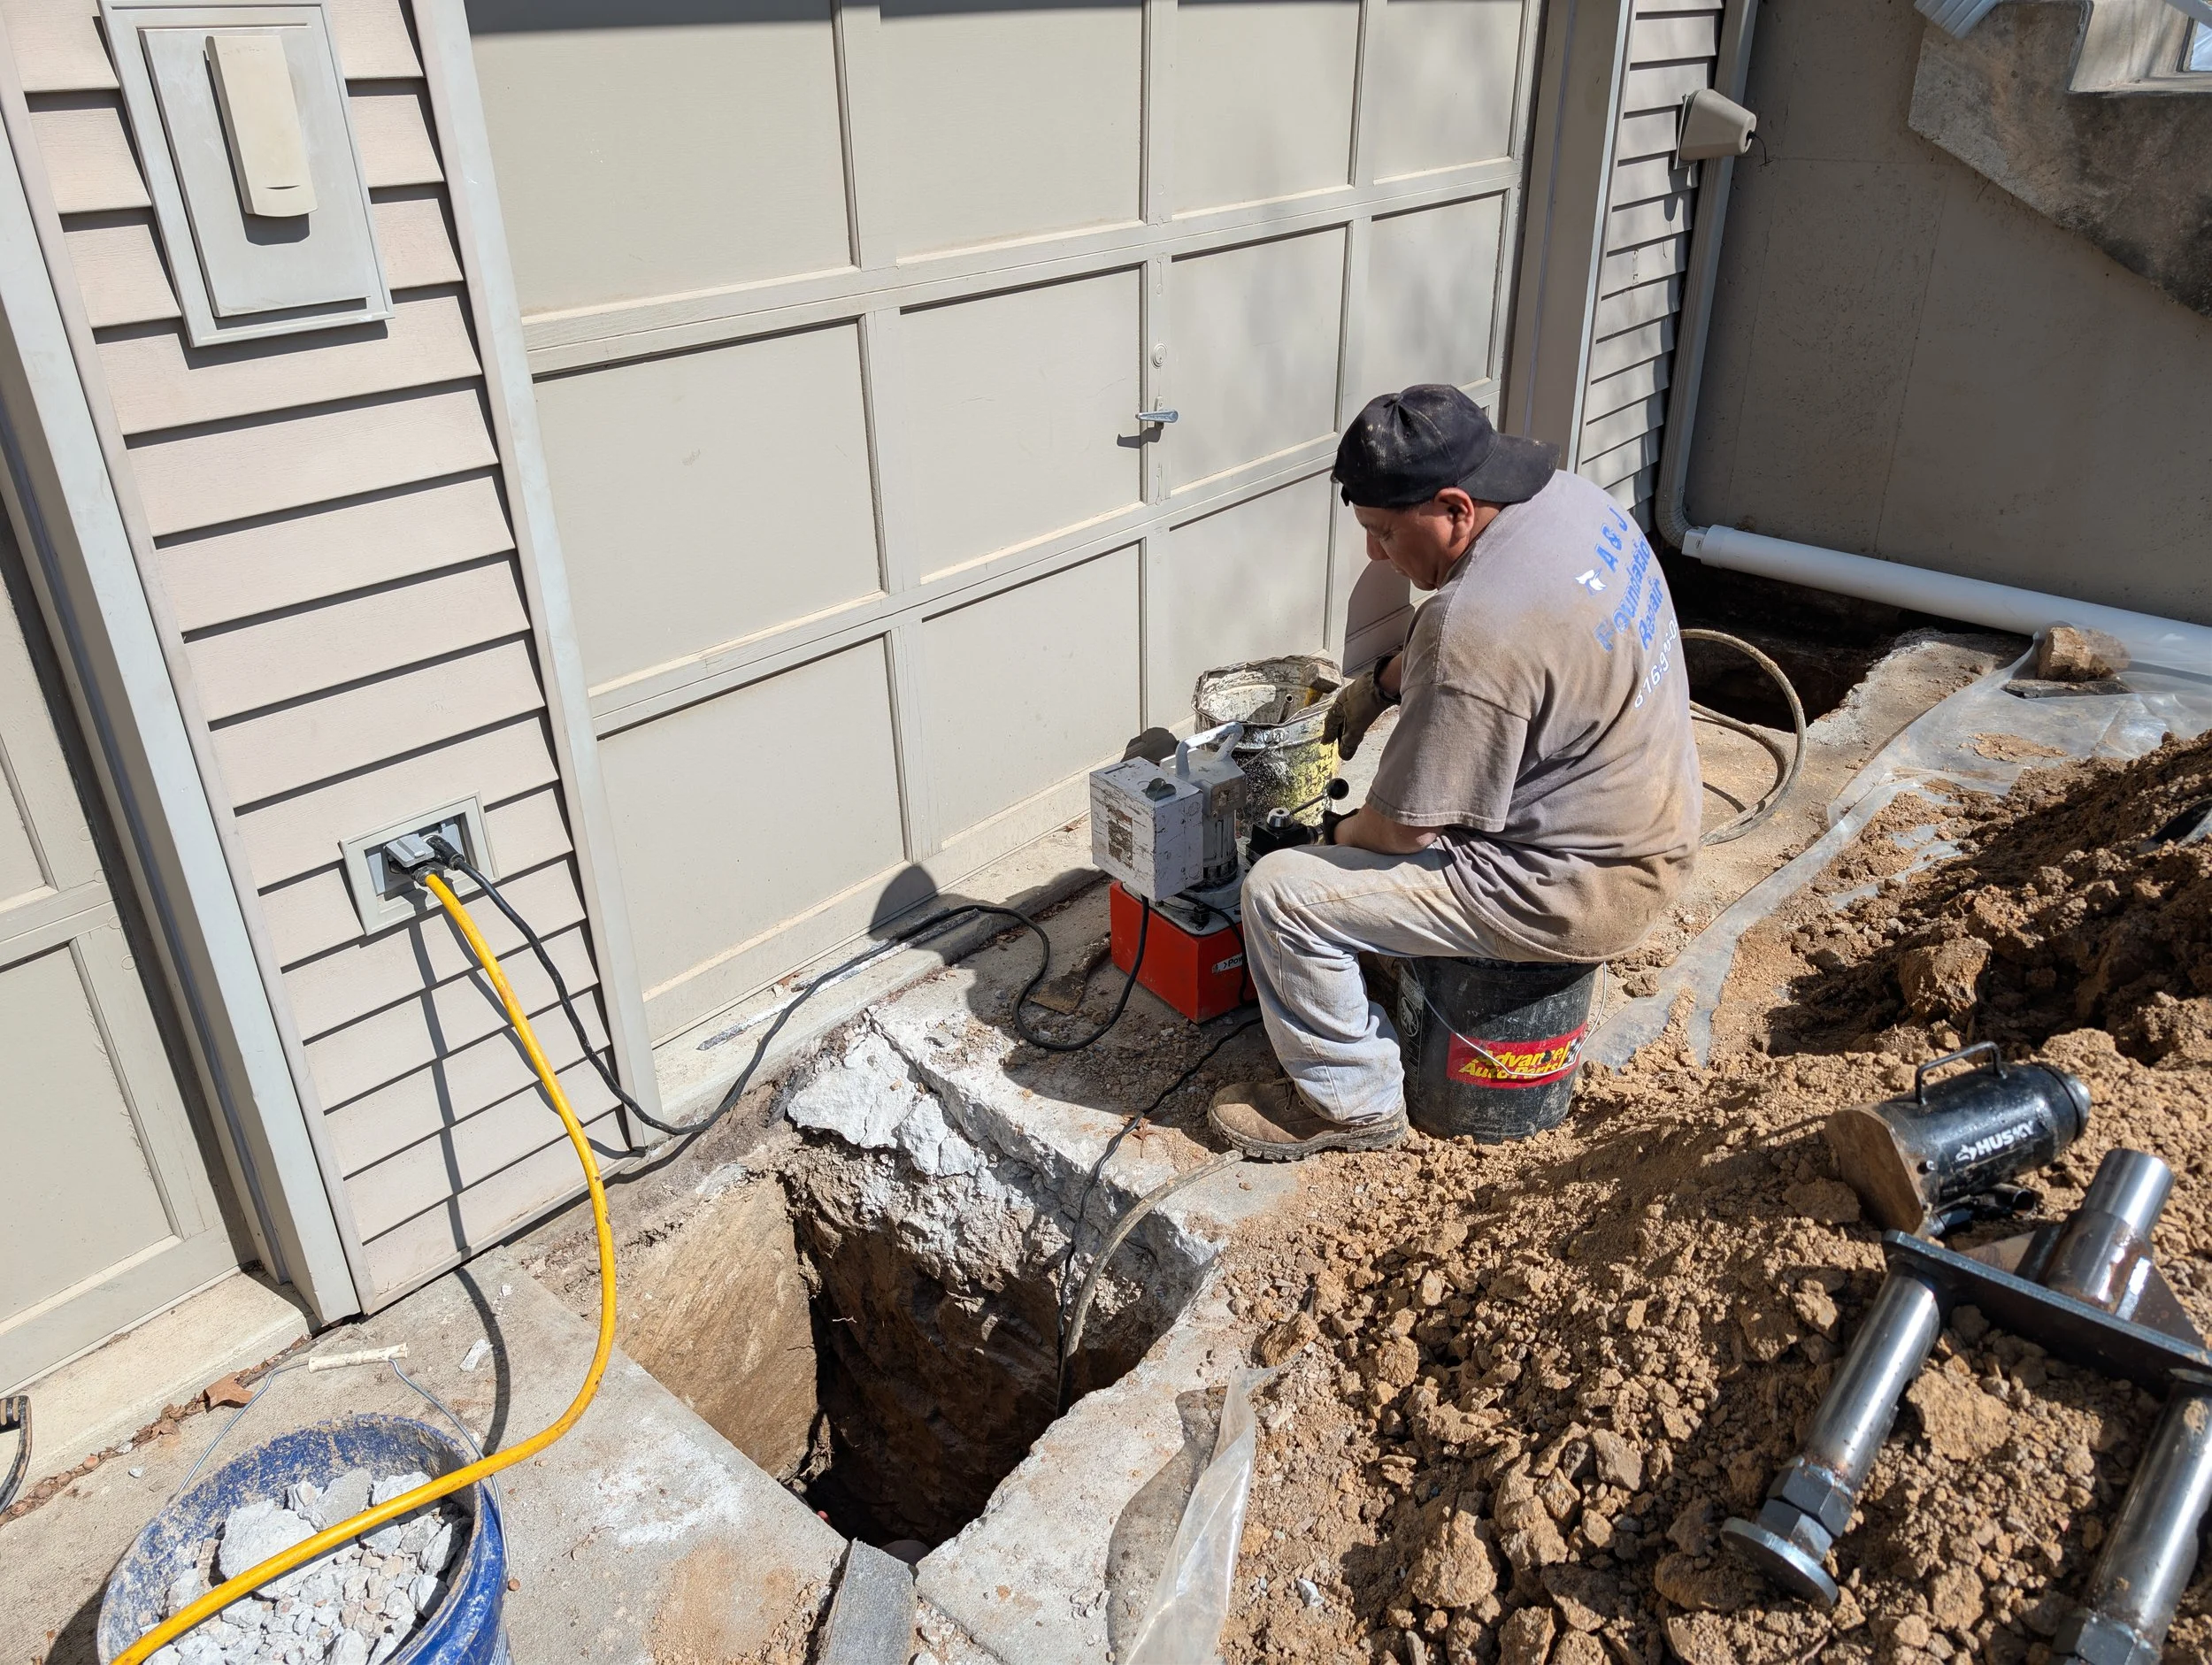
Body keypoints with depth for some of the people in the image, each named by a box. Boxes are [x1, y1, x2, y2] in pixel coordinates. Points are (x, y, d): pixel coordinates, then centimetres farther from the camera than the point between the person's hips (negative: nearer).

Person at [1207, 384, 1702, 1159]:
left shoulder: (1478, 637, -32)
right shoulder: (1568, 495, -4)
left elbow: (1400, 829, -20)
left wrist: (1336, 838, -1)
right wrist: (1381, 681, 7)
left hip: (1573, 893, -10)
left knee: (1281, 891, -10)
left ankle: (1351, 1103, 7)